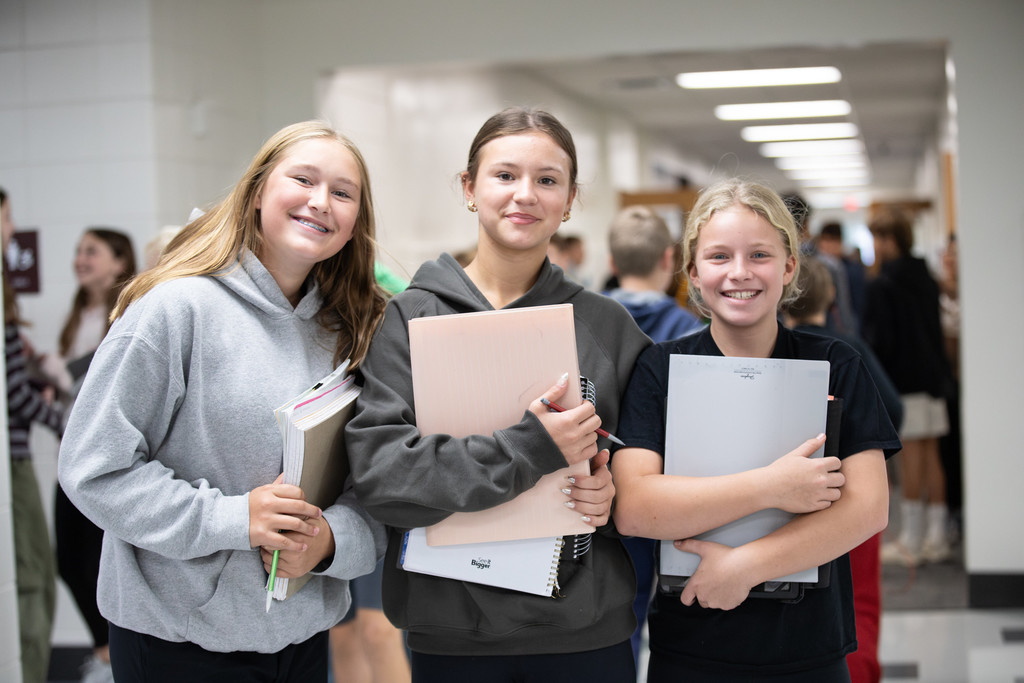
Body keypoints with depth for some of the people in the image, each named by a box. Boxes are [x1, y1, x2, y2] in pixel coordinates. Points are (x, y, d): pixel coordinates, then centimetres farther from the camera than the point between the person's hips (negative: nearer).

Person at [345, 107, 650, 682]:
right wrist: (527, 451, -22)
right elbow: (377, 470, -13)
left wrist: (613, 490, -9)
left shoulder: (608, 325, 4)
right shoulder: (408, 319, -3)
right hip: (452, 633, -1)